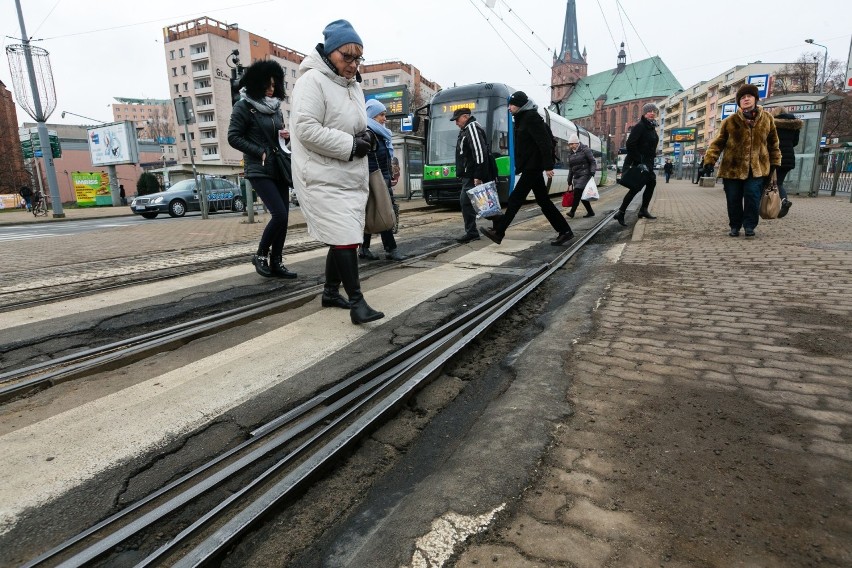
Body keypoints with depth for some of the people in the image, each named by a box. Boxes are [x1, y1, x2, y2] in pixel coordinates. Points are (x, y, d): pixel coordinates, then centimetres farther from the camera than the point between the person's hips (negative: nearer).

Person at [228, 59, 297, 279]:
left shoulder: (275, 108, 16)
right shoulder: (243, 106, -3)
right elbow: (233, 137, -6)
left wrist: (286, 135, 2)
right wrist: (260, 152, -13)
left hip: (279, 168, 7)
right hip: (259, 170, -7)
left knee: (284, 217, 1)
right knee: (279, 215, -18)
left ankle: (276, 263, 9)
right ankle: (260, 255, 3)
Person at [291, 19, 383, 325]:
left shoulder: (354, 86, 17)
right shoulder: (312, 81, -9)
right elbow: (306, 129, -18)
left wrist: (366, 135, 1)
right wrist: (351, 145, -18)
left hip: (351, 176, 9)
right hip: (323, 179, -9)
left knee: (343, 237, 12)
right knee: (345, 237, -14)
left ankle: (331, 291, 26)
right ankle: (356, 300, -9)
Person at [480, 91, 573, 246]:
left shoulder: (531, 117, -12)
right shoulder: (523, 118, 18)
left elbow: (545, 142, -18)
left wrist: (548, 166, -22)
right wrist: (519, 164, 18)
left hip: (532, 166, -10)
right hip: (530, 166, 10)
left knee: (515, 198, -7)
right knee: (543, 201, 10)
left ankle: (498, 232, -2)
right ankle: (565, 231, 13)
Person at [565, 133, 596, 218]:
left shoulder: (585, 150, -3)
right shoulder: (571, 154, 15)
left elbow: (593, 162, -5)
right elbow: (570, 168, 20)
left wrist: (592, 172, -17)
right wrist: (569, 180, 19)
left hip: (585, 175, -7)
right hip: (576, 176, 7)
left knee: (577, 191, -20)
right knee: (582, 195, 4)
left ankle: (572, 211, -20)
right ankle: (590, 212, 15)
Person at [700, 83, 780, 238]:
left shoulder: (767, 119, 7)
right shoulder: (730, 121, -1)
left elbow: (773, 143, 16)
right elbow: (718, 142, 1)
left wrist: (774, 162, 15)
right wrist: (709, 160, -12)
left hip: (757, 168, 1)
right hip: (733, 167, -1)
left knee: (752, 196, -9)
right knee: (734, 199, 3)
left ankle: (750, 225, 6)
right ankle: (735, 226, 21)